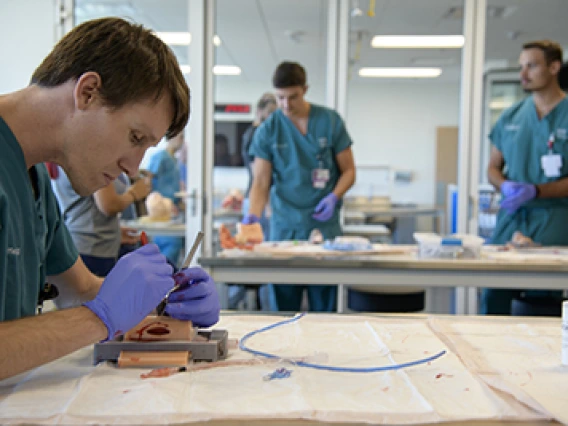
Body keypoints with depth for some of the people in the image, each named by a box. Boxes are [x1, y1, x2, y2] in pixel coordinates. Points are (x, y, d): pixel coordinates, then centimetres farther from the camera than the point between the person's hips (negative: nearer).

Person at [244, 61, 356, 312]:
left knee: (324, 308, 1)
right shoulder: (267, 131, 3)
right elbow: (261, 182, 0)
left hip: (324, 225, 0)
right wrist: (253, 215, -18)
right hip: (284, 228, 0)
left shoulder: (330, 122, 3)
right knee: (284, 308, 2)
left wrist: (333, 197, -12)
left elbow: (348, 171, 7)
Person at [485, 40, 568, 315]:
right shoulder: (511, 117, 13)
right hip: (511, 218, 4)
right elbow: (493, 167, 17)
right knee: (493, 296, -2)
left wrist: (535, 191, -18)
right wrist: (506, 186, -5)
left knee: (542, 297, -8)